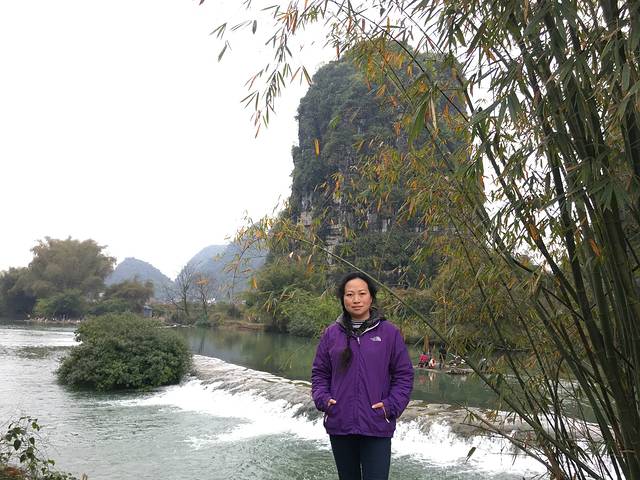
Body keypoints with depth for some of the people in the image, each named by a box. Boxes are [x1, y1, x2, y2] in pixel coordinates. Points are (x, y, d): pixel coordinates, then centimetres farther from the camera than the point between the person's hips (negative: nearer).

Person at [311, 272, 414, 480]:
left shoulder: (389, 332, -2)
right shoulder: (331, 334, 3)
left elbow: (404, 374, 2)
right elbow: (319, 373, 11)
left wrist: (391, 406, -8)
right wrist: (323, 398, -4)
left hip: (377, 427, -2)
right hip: (339, 425, 3)